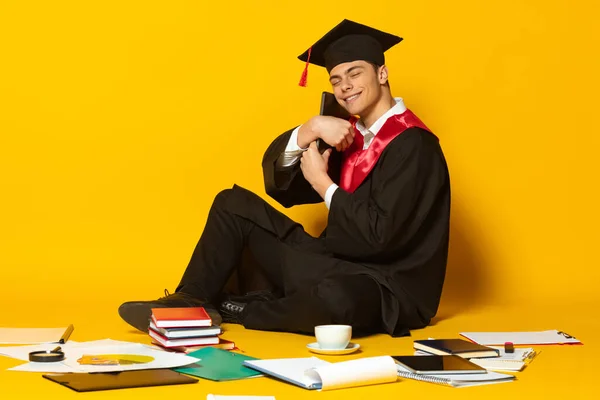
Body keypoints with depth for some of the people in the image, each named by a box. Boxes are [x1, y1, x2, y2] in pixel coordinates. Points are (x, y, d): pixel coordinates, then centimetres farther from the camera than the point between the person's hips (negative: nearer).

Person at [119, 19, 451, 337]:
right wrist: (311, 129, -14)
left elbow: (380, 236, -24)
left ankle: (235, 310, -15)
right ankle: (191, 301, -3)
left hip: (385, 294, -8)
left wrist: (322, 182, -12)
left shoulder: (412, 145, -15)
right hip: (336, 270, 8)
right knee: (234, 203, 7)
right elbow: (278, 181, 3)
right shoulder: (349, 134, 9)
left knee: (333, 297, -43)